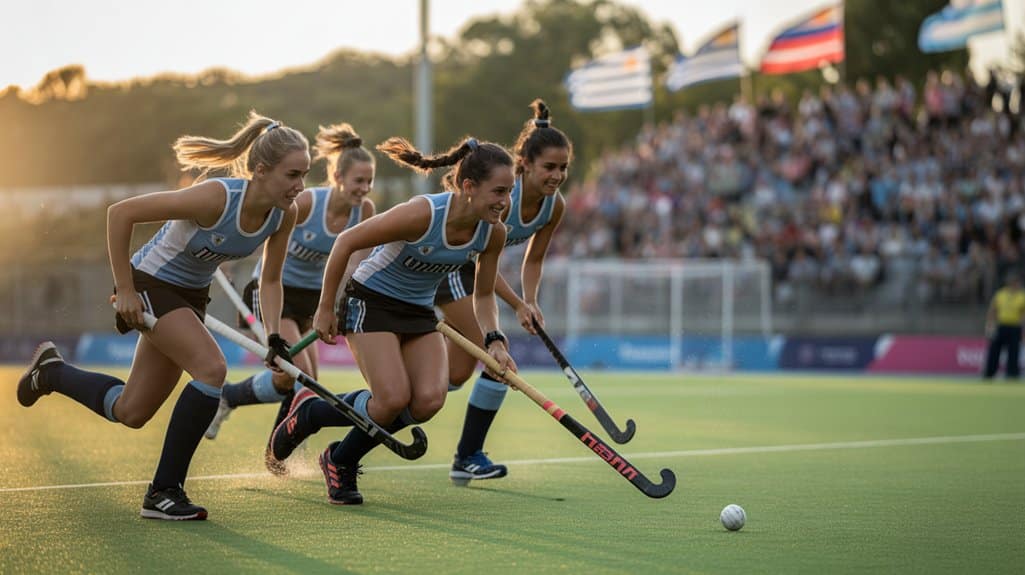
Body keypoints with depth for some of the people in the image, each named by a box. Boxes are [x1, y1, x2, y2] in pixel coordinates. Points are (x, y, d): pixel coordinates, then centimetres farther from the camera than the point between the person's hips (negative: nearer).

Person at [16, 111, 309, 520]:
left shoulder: (284, 215, -13)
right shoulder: (217, 198, -33)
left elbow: (270, 280, 2)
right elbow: (120, 213, -28)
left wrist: (273, 336, -13)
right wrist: (124, 290, -23)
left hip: (190, 296, 7)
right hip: (151, 285, -7)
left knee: (131, 413, 11)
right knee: (211, 367, -27)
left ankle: (51, 371, 39)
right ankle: (163, 493, -16)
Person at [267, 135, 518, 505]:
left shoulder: (492, 232, -11)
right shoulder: (422, 214, -29)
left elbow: (483, 295, 6)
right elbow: (346, 242, -18)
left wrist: (494, 340, -12)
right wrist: (325, 309, -12)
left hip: (420, 313, 6)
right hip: (371, 303, -6)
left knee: (429, 400, -17)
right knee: (394, 399, -23)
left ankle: (342, 460, 6)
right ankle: (309, 412, 7)